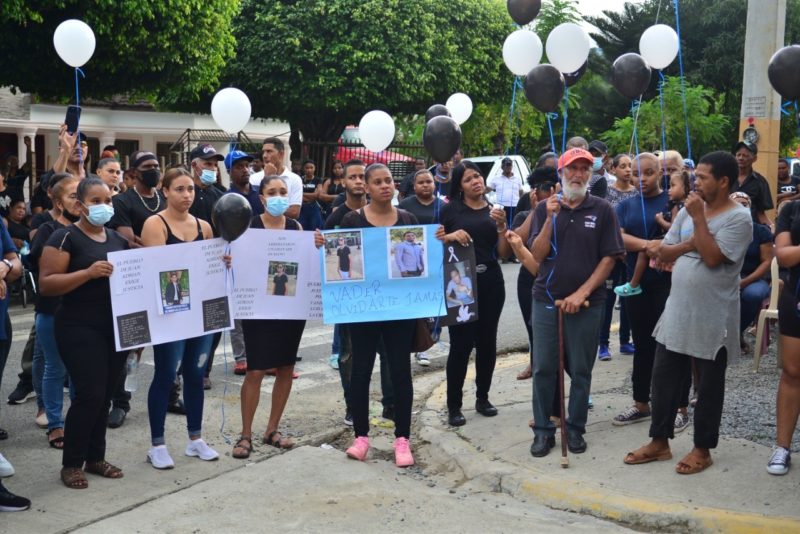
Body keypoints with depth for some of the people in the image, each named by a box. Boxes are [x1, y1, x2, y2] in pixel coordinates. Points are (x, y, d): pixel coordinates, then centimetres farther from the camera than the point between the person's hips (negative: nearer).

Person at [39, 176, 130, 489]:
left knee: (106, 395, 10)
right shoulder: (66, 237, -7)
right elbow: (45, 285, -14)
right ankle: (71, 463, 6)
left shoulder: (119, 239, 13)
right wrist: (88, 273, -25)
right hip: (80, 328, -6)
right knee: (90, 394, -9)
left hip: (116, 327, 6)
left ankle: (95, 458, 23)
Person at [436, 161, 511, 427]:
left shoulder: (494, 210, 10)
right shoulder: (450, 209, 1)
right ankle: (454, 406, 3)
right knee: (461, 343, -6)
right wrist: (451, 236, -15)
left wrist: (501, 226, -9)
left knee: (487, 341, 9)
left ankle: (482, 397, 24)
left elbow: (503, 253, 6)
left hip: (490, 281, 4)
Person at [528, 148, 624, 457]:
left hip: (587, 302, -1)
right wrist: (551, 218, -14)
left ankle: (575, 428, 20)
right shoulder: (545, 209, 4)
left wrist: (582, 293, -11)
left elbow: (609, 258, -3)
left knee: (581, 370, 6)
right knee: (543, 368, 4)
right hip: (546, 299, 1)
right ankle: (543, 430, 15)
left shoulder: (602, 210, 0)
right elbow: (538, 255, -2)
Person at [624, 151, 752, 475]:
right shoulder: (688, 211, 8)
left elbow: (712, 257, -24)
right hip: (676, 312, 6)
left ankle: (702, 449, 21)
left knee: (708, 387, 7)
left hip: (712, 320, -6)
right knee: (663, 379, 11)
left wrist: (699, 218, -18)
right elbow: (663, 253, 6)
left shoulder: (738, 218, -12)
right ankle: (659, 442, 24)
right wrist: (688, 244, -12)